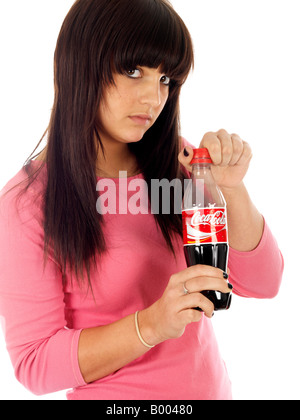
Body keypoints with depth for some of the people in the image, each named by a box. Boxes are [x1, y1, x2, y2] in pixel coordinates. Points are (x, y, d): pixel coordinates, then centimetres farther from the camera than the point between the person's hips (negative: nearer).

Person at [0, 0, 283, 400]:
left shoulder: (176, 160, -6)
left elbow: (261, 284, -8)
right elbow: (35, 363, -19)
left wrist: (230, 187, -23)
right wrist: (152, 325, -32)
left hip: (210, 385, 5)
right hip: (111, 396, -4)